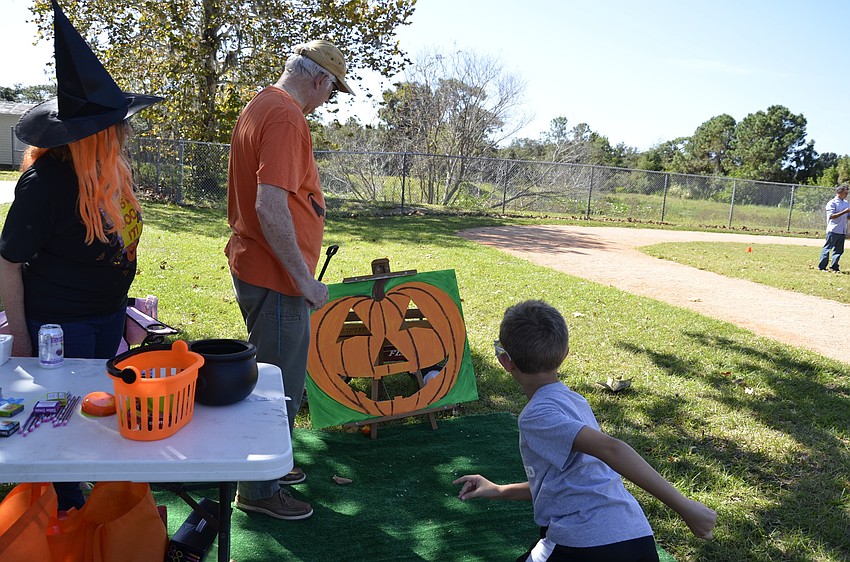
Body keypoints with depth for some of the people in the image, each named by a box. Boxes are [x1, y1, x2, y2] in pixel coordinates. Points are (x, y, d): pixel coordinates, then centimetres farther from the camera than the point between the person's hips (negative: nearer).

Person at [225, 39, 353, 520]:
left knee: (272, 378, 22)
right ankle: (259, 490, 18)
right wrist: (305, 280, -21)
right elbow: (271, 208, -28)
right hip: (276, 278, -11)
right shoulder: (287, 118, -18)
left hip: (253, 266, 11)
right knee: (281, 386, 2)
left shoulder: (260, 107, 15)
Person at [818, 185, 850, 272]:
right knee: (827, 248, -2)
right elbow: (831, 216, -16)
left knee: (839, 250, 7)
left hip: (842, 231, 7)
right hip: (833, 230, -7)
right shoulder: (832, 203, -7)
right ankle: (821, 267, 2)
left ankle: (834, 267, 13)